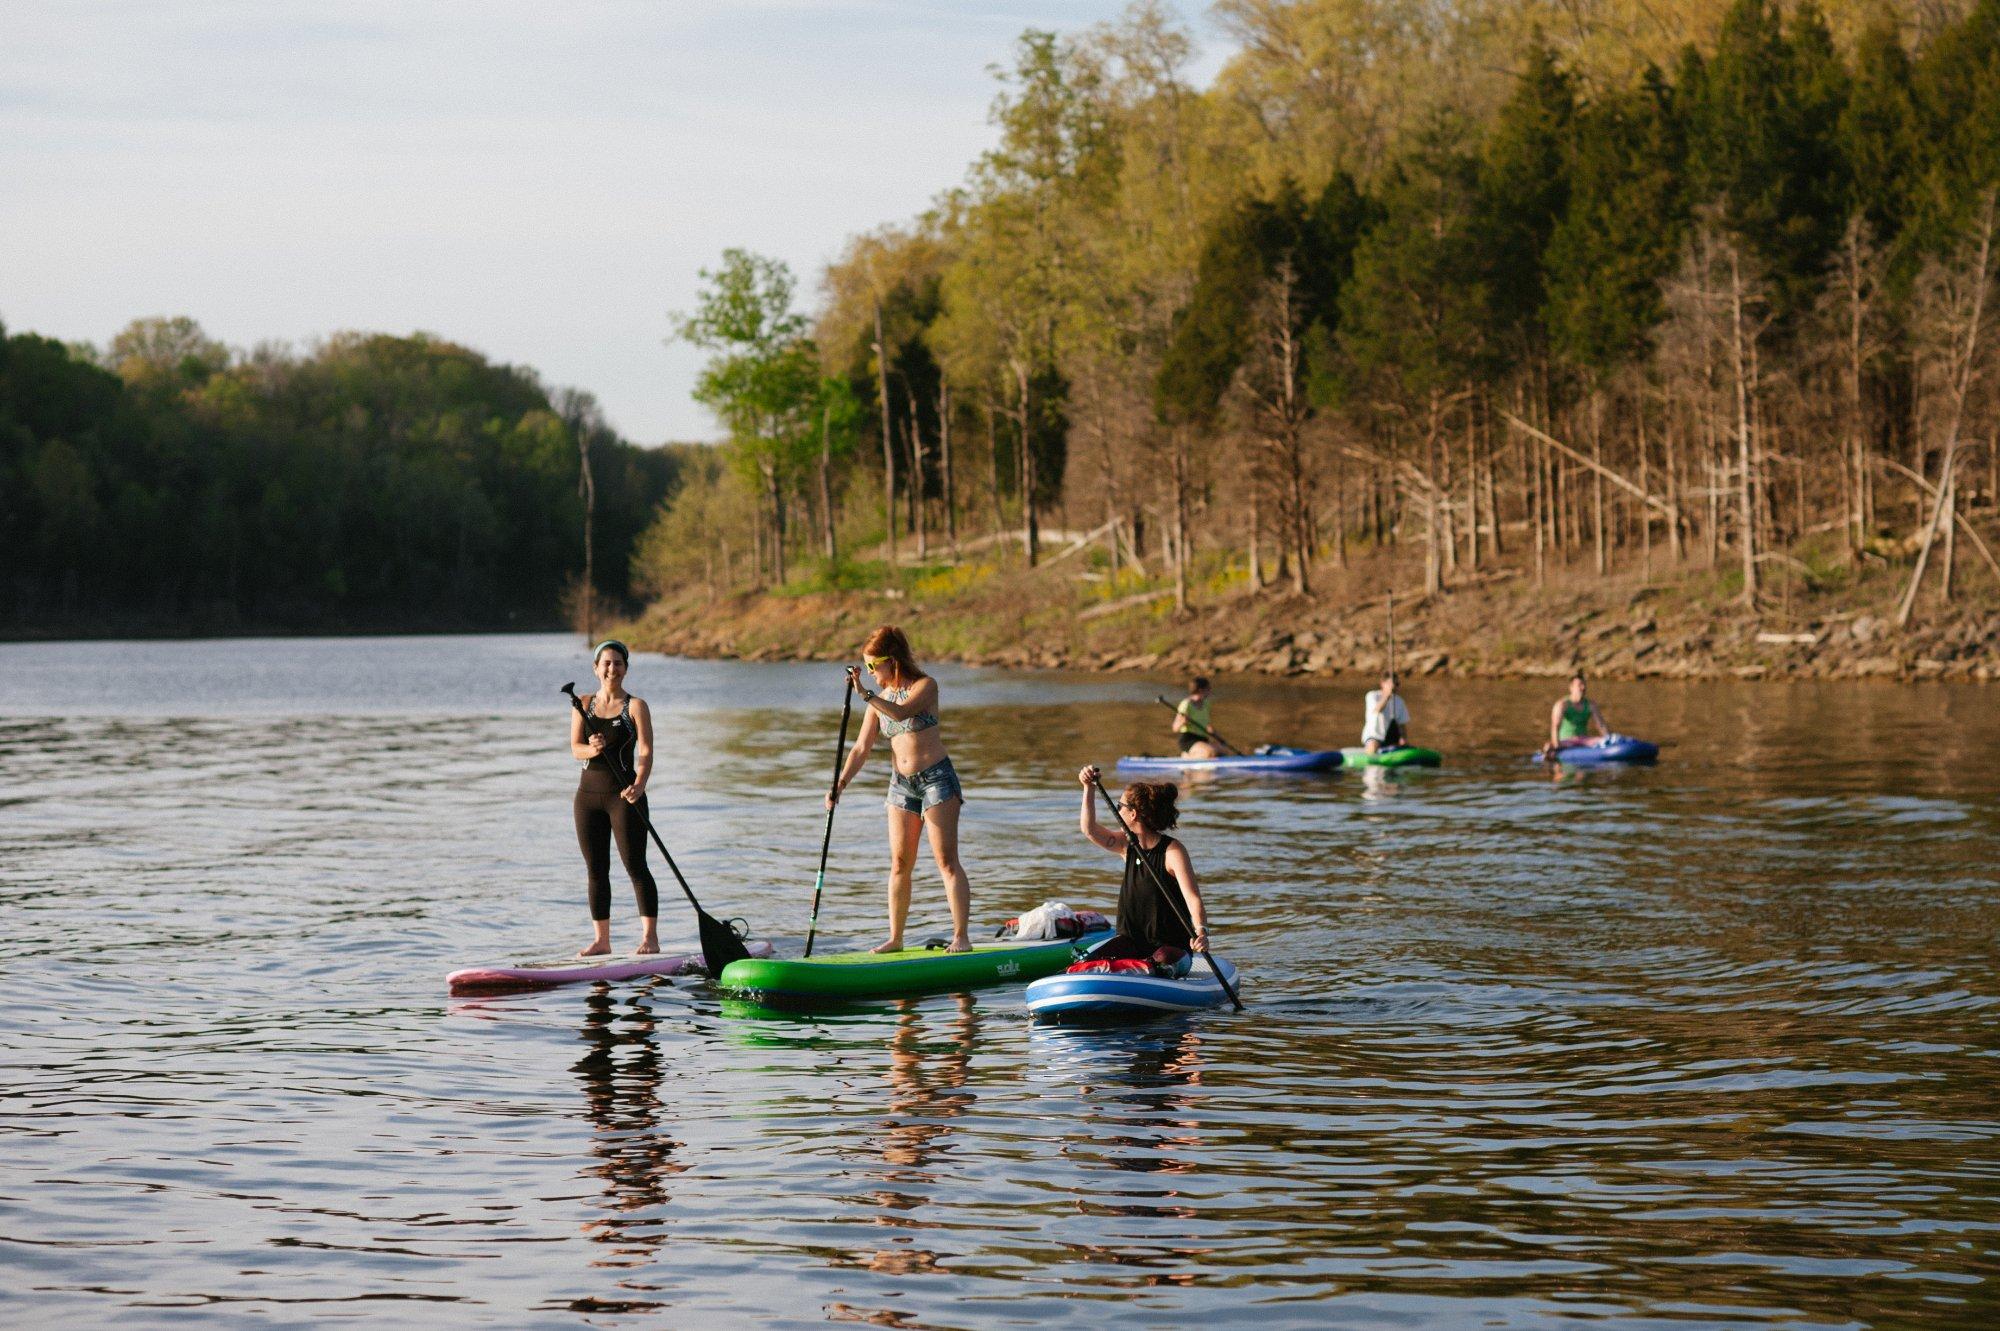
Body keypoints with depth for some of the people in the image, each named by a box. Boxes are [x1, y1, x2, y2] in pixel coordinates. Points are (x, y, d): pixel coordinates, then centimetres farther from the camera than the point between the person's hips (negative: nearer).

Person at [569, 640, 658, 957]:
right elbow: (574, 748, -1)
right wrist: (592, 749, -26)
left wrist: (639, 786, -29)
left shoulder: (636, 706, -2)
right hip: (588, 795, 4)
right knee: (596, 870, 7)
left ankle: (650, 937, -7)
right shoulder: (583, 706, 8)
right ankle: (601, 939, 12)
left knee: (636, 866, -8)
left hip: (623, 797, -4)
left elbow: (645, 752, -11)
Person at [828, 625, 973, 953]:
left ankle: (961, 936, -11)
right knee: (899, 863, 4)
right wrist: (840, 784, -3)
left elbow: (901, 712, -28)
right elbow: (862, 748, 8)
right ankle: (895, 938, 8)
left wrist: (865, 693, -34)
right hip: (901, 783, 6)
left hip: (936, 777, -6)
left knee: (946, 860, -9)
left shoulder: (925, 686, -8)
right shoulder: (879, 699, 9)